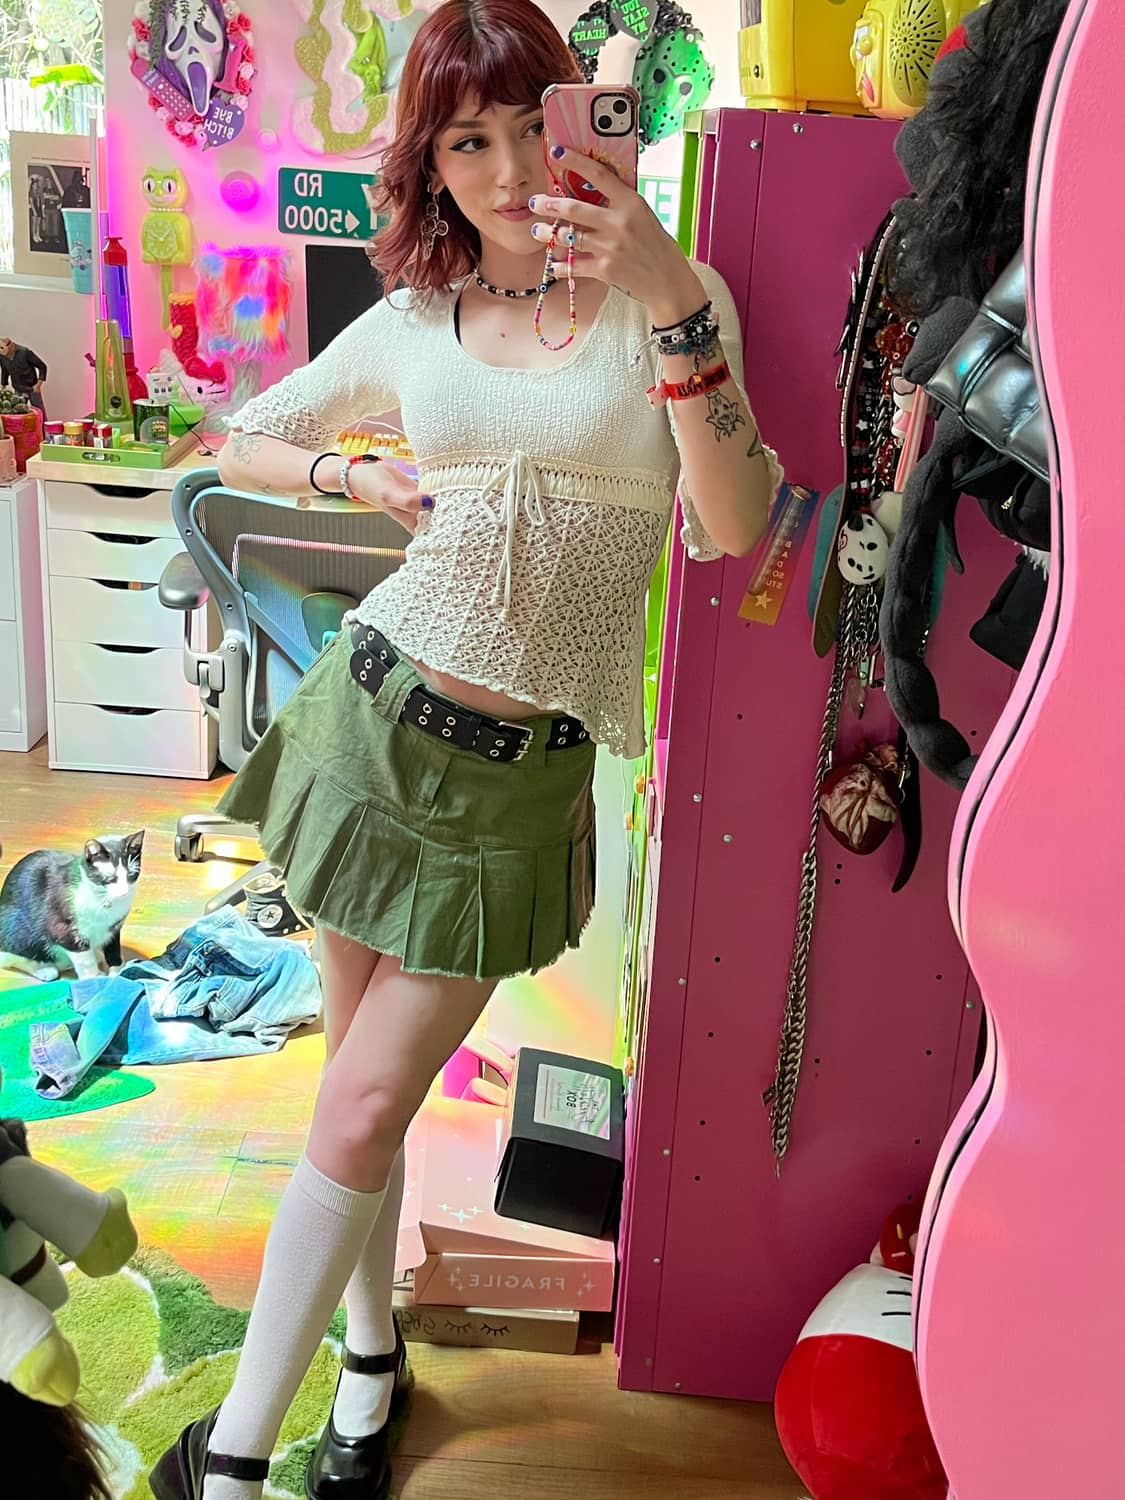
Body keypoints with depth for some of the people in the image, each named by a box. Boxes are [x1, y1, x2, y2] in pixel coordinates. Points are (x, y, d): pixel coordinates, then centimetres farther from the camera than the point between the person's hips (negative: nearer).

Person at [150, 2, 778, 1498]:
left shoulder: (666, 298, -3)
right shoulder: (415, 319, 5)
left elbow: (736, 532, -16)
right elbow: (244, 442, 18)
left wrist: (674, 307, -25)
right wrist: (355, 475, -2)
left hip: (519, 779, -3)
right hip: (375, 714, 3)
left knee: (363, 1109, 0)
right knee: (362, 1085, 13)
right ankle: (372, 1358, 36)